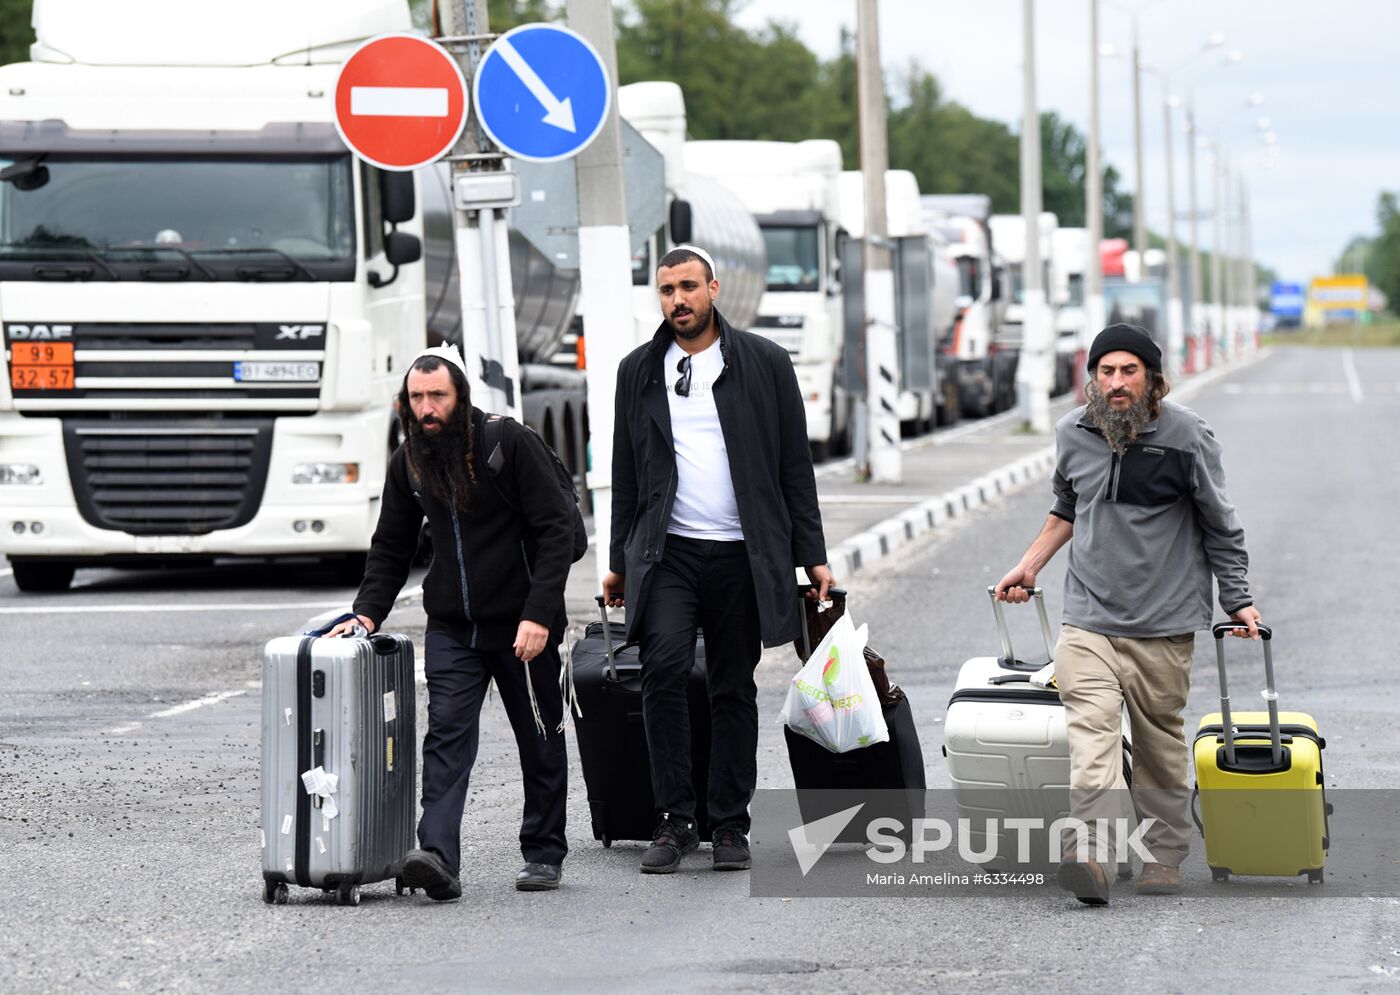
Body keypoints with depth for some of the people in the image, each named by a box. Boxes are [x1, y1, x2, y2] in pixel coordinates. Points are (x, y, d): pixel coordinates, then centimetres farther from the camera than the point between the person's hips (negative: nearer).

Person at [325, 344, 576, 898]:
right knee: (447, 733, -13)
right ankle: (438, 857, -25)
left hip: (521, 626, -3)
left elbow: (557, 529, -13)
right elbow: (391, 547, 16)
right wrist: (368, 612, 1)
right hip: (452, 627, 3)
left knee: (541, 743, 8)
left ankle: (544, 856, 22)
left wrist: (539, 614, -20)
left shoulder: (510, 443, -12)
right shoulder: (409, 462, 4)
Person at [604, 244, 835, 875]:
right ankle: (674, 820, -11)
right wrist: (620, 562, 14)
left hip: (744, 555, 0)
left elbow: (795, 465, 6)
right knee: (663, 667, -18)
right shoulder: (639, 371, 11)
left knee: (734, 687, 4)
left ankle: (730, 824, 14)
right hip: (667, 552, 0)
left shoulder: (764, 363, 5)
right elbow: (626, 474, 16)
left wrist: (811, 556, 2)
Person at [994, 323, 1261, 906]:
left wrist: (1238, 600, 4)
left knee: (1160, 742, 6)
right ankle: (1087, 854, -27)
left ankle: (1164, 854, 20)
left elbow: (1220, 526, 5)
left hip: (1164, 623, -2)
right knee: (1090, 730, -15)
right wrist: (1028, 567, 23)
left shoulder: (1186, 436, -4)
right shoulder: (1074, 433, 6)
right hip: (1088, 617, 2)